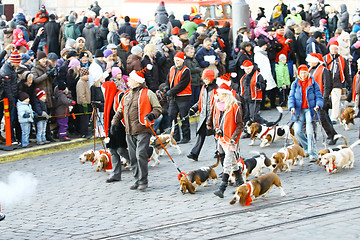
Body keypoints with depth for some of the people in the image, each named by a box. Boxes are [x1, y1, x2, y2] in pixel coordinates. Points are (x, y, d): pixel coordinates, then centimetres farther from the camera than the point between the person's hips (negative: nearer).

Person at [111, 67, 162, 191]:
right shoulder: (127, 95, 18)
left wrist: (152, 115, -20)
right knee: (133, 157, 7)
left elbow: (158, 108, -1)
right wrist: (114, 122, 11)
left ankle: (143, 181, -6)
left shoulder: (147, 93, -2)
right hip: (129, 132, 7)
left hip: (143, 131, -7)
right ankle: (138, 180, 17)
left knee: (141, 155, -14)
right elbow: (120, 111, 25)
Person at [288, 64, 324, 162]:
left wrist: (318, 105, -17)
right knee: (297, 131, -6)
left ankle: (313, 154, -8)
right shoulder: (295, 84, 10)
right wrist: (292, 107, -12)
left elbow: (319, 96, 2)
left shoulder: (313, 83, 4)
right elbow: (291, 96, 5)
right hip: (299, 110, 3)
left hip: (310, 110, -3)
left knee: (310, 132, -13)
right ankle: (307, 149, 17)